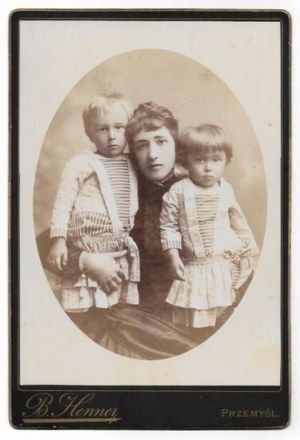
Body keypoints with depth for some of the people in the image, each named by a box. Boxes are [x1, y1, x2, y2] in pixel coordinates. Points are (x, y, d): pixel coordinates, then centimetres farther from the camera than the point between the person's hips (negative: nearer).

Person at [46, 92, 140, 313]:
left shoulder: (133, 166, 13)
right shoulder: (81, 164, -4)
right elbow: (63, 203, -5)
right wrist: (58, 240, -11)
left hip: (123, 251, 5)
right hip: (87, 250, -5)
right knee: (84, 309, -7)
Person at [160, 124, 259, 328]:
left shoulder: (226, 191, 2)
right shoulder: (178, 192, -9)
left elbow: (239, 223, 14)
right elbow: (168, 226, -5)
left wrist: (248, 251, 16)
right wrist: (174, 258, -9)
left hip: (224, 267, 3)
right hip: (193, 267, -3)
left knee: (214, 312, 9)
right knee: (194, 320, -2)